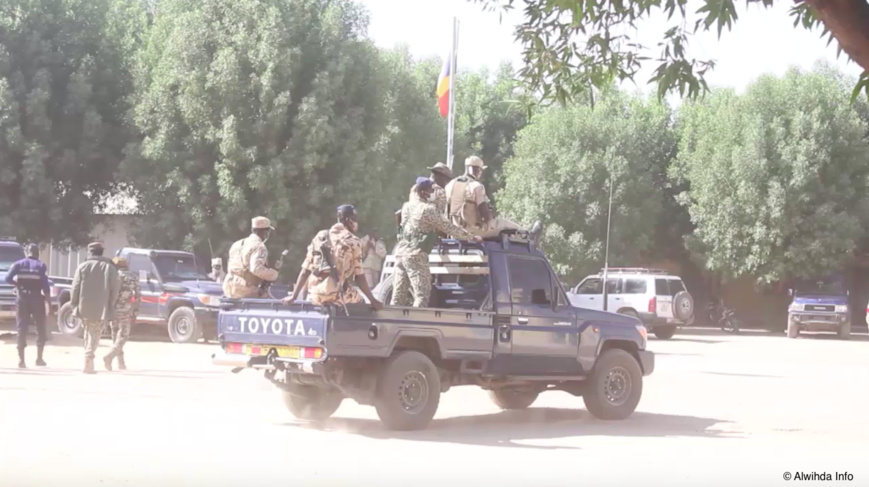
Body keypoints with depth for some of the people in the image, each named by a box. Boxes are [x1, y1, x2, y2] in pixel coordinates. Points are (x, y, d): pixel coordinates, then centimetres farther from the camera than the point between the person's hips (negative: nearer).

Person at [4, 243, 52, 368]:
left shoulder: (18, 264, 3)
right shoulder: (41, 265, -1)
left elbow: (8, 278, -10)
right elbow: (45, 286, -8)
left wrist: (17, 284, 9)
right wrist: (49, 303, -5)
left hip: (22, 298, 2)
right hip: (37, 299, -1)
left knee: (22, 329, 5)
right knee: (41, 328, 11)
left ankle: (21, 359, -1)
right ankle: (39, 358, 9)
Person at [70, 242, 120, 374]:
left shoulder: (83, 267, 0)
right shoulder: (110, 268, 0)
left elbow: (75, 287, -1)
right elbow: (115, 288, -2)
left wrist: (74, 304, 7)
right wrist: (110, 306, 6)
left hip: (85, 308, 1)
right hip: (101, 308, -1)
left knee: (88, 332, 17)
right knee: (95, 335, 1)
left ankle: (89, 362, 19)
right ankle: (88, 359, -15)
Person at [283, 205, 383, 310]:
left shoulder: (319, 237, 13)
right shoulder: (353, 241, 0)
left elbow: (305, 271, 11)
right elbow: (359, 276, -4)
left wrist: (293, 296, 15)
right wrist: (373, 300, 2)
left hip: (315, 297, 5)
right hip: (337, 296, -5)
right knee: (359, 301, 23)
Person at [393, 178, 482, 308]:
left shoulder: (407, 206, 12)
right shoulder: (428, 209, -11)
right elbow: (450, 228, -7)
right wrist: (472, 237, 1)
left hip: (401, 251, 8)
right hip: (416, 254, -8)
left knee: (399, 295, 8)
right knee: (421, 294, -7)